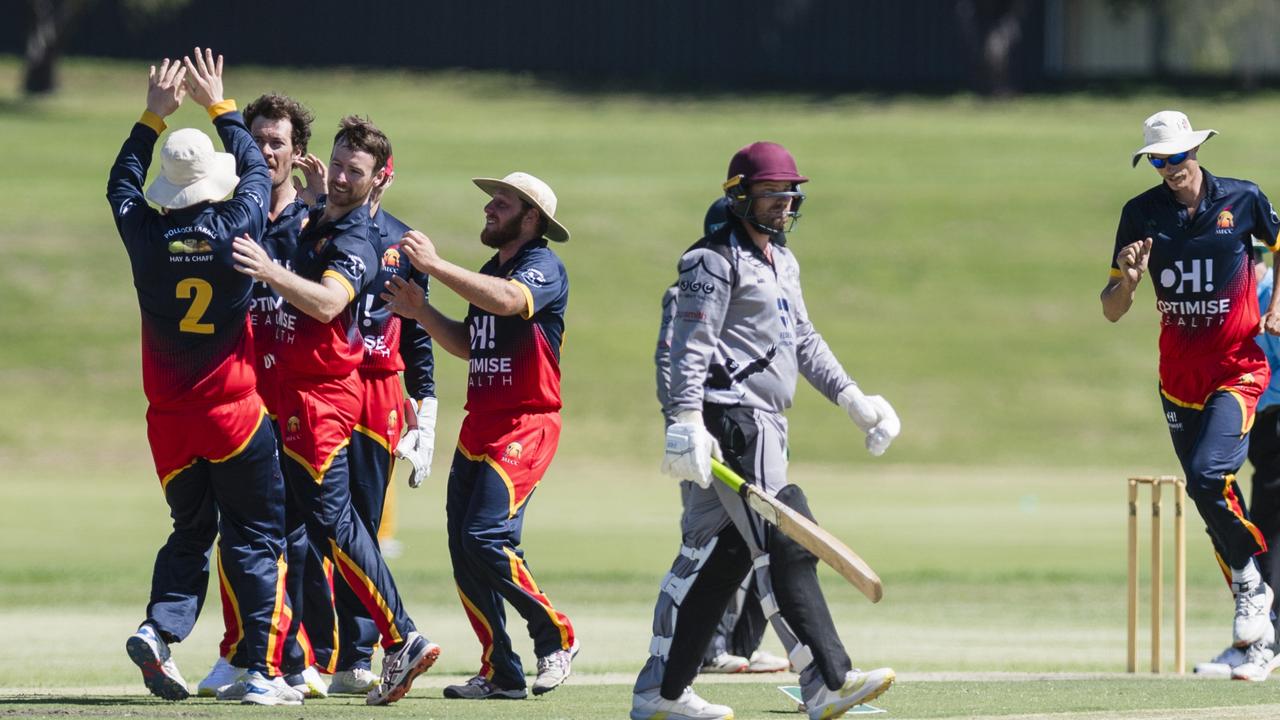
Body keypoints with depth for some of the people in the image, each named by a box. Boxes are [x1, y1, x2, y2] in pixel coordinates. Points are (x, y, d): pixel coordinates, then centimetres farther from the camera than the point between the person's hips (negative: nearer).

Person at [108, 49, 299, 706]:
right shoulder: (234, 231, -10)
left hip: (169, 421, 3)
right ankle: (260, 670, -3)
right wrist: (219, 106, 19)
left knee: (191, 531, 17)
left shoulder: (146, 235, -6)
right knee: (256, 538, 4)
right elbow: (255, 170, 10)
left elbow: (121, 183, 17)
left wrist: (154, 116, 21)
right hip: (236, 416, -3)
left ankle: (161, 628, -7)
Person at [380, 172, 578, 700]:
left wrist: (434, 265, -33)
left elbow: (508, 300, -30)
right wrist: (421, 312, 7)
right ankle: (501, 673, 7)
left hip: (526, 427, -9)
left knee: (487, 539, -20)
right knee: (463, 548, 2)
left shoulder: (545, 268, -9)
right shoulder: (489, 272, 19)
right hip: (478, 427, 9)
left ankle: (555, 636, 0)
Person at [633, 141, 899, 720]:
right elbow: (691, 345, -15)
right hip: (731, 420, -10)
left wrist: (852, 400, 18)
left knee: (716, 554, 8)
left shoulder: (783, 261, 23)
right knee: (785, 548, -15)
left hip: (764, 423, 10)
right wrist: (686, 422, -24)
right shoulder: (714, 260, -7)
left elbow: (804, 341, 27)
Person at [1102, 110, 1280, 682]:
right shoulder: (1141, 214, -2)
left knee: (1208, 476, -25)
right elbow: (1111, 312, -1)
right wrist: (1128, 279, -22)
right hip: (1179, 376, 3)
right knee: (1214, 504, 8)